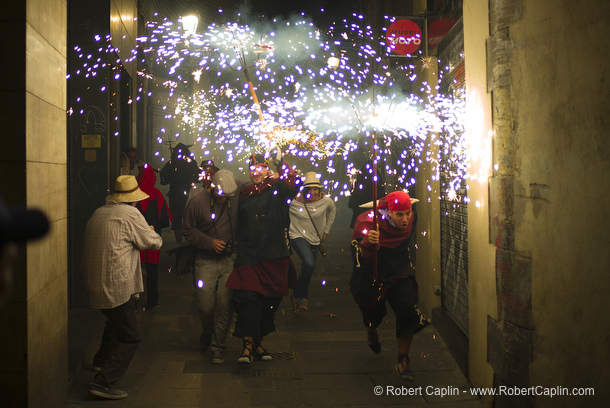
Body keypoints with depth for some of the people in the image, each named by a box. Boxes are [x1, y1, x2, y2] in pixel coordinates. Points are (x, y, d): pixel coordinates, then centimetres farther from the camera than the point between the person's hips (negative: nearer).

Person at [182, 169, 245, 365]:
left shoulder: (239, 190, -4)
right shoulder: (197, 201, -8)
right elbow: (188, 230, 0)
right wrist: (210, 242, -10)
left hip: (230, 260, 1)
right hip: (206, 261, -1)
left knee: (225, 304, -5)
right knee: (205, 305, 1)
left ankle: (218, 345, 10)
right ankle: (207, 332, 33)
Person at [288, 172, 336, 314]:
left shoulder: (326, 200, -8)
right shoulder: (294, 201, -18)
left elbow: (332, 210, 13)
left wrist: (327, 230, 14)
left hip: (315, 239, 5)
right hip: (298, 236, -4)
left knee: (308, 269, 11)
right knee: (309, 264, -27)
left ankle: (297, 297, 35)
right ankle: (299, 296, -6)